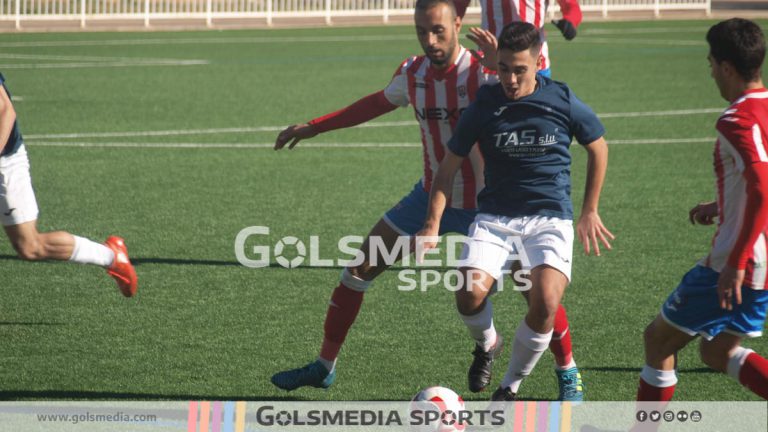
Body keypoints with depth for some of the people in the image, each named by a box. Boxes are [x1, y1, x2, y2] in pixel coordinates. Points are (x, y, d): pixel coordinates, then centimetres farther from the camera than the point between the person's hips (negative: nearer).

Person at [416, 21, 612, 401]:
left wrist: (589, 212, 15)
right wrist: (432, 226, -2)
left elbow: (598, 148, 14)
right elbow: (448, 167, 7)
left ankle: (510, 387, -1)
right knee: (470, 295, -26)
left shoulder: (563, 101, -3)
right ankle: (488, 342, 13)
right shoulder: (484, 106, -2)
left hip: (550, 218, -1)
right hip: (495, 219, 1)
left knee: (546, 303, -26)